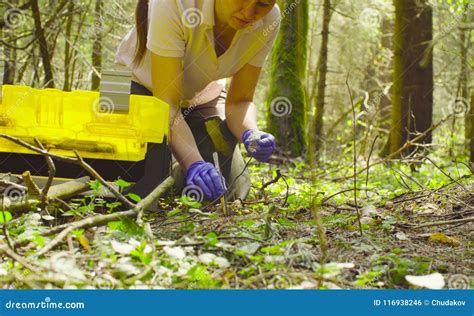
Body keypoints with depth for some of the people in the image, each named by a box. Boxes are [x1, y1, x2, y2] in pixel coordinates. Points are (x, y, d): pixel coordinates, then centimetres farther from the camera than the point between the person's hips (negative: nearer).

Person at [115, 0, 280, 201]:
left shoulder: (269, 20, -24)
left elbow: (239, 101, -18)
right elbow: (167, 103, -39)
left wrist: (251, 134, -40)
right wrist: (194, 163, -54)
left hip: (202, 93, 3)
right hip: (142, 86, -3)